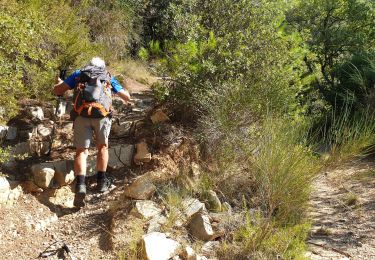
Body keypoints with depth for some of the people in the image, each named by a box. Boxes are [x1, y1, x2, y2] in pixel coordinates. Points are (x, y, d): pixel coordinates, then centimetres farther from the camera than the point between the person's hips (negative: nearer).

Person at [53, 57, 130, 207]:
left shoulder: (78, 74, 24)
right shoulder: (108, 77, 26)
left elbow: (57, 91, 16)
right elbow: (127, 96, 30)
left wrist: (61, 84, 40)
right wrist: (126, 99, 54)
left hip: (81, 115, 0)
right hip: (102, 115, 0)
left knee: (81, 150, 5)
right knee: (102, 146, 21)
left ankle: (80, 184, -14)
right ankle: (101, 181, 23)